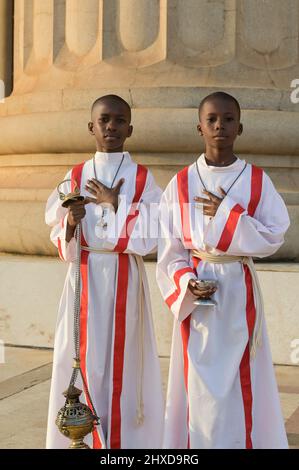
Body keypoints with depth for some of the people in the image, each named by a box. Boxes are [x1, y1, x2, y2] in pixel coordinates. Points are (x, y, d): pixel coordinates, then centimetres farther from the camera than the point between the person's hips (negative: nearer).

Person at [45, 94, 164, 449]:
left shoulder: (142, 179, 1)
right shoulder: (74, 177, 7)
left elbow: (150, 238, -8)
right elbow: (60, 243, 6)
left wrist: (115, 204, -10)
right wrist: (70, 223, -15)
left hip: (125, 281, -1)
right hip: (84, 280, 2)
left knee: (123, 361, 1)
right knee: (83, 361, 2)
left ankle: (123, 440, 13)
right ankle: (82, 439, 15)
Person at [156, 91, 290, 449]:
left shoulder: (257, 181, 0)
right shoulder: (180, 184, 1)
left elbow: (274, 236, -6)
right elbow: (169, 248, 0)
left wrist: (228, 214, -15)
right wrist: (186, 284, -17)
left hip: (238, 290, 0)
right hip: (196, 287, 0)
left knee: (239, 382, 3)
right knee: (199, 383, 3)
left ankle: (242, 441, 15)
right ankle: (197, 442, 17)